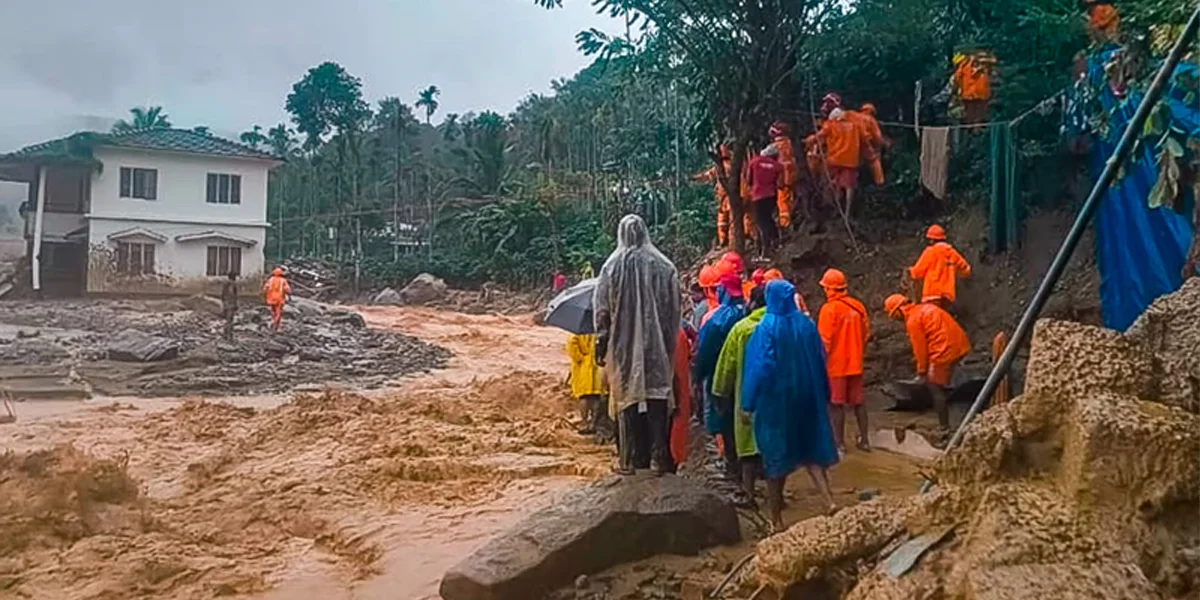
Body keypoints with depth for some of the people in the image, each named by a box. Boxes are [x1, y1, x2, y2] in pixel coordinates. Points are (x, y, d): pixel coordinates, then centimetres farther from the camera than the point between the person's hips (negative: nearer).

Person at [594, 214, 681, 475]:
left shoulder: (612, 267, -4)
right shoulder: (664, 266, -2)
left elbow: (601, 309, -2)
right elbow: (674, 311, 1)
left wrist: (601, 345, 6)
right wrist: (670, 345, 9)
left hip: (623, 347, 0)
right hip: (657, 346, 0)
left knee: (627, 399, 8)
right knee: (657, 399, 8)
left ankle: (628, 459, 11)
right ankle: (658, 458, 9)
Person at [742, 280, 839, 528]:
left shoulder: (766, 327, -13)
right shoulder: (807, 324, 1)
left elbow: (759, 367, -16)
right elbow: (820, 362, 7)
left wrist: (748, 403, -11)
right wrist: (823, 396, 16)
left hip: (774, 399, -4)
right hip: (805, 396, 4)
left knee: (775, 455, 7)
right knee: (810, 450, 14)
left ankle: (776, 519, 15)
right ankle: (829, 500, -5)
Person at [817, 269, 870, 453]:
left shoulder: (829, 309, -16)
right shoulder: (858, 307, 1)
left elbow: (824, 340, -16)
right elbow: (866, 333, 8)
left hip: (835, 364, -6)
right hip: (855, 363, 6)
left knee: (836, 403, 3)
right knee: (858, 402, 14)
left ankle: (839, 441, 8)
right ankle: (864, 439, 20)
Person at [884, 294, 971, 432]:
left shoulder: (913, 321, -9)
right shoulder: (925, 308, 18)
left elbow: (920, 347, -9)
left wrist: (922, 371, 3)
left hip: (944, 351, -10)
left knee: (936, 388, 0)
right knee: (941, 387, 19)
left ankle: (945, 428, 1)